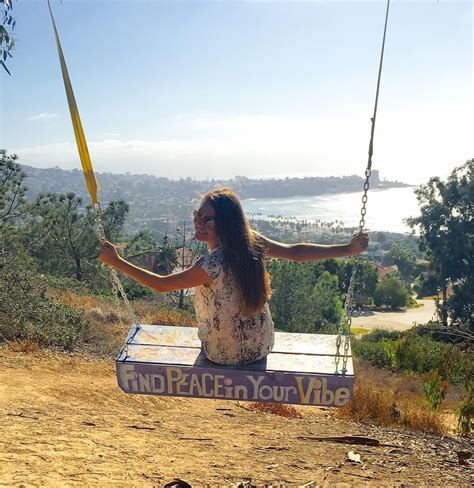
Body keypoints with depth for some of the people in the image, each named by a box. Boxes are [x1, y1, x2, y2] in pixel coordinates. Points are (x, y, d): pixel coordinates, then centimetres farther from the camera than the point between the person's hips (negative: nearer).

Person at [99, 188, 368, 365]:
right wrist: (348, 249, -1)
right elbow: (295, 252, -10)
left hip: (225, 355, -5)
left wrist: (116, 261, -15)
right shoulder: (253, 242, -15)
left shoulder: (211, 265, -31)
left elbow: (161, 284, -22)